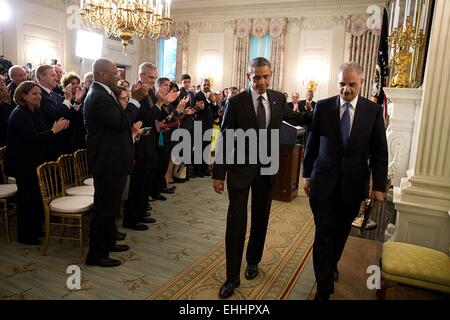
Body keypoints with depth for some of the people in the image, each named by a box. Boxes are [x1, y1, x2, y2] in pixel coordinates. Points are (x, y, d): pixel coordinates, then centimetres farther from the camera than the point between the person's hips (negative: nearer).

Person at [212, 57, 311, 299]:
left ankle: (253, 261, 39)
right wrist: (218, 173, -9)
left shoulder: (279, 99, 0)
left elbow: (293, 116, 18)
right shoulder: (236, 102, -9)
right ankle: (232, 277, 12)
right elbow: (224, 138, -8)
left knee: (260, 220, 16)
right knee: (236, 221, -2)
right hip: (240, 168, -3)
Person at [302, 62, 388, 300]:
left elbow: (379, 152, 0)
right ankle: (324, 287, 15)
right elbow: (312, 144, 3)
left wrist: (379, 186, -2)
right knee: (324, 233, 2)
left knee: (341, 232, 17)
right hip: (324, 182, -1)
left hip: (353, 184, 1)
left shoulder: (374, 111, -2)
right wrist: (307, 175, 6)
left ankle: (332, 264, 46)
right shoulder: (323, 107, -3)